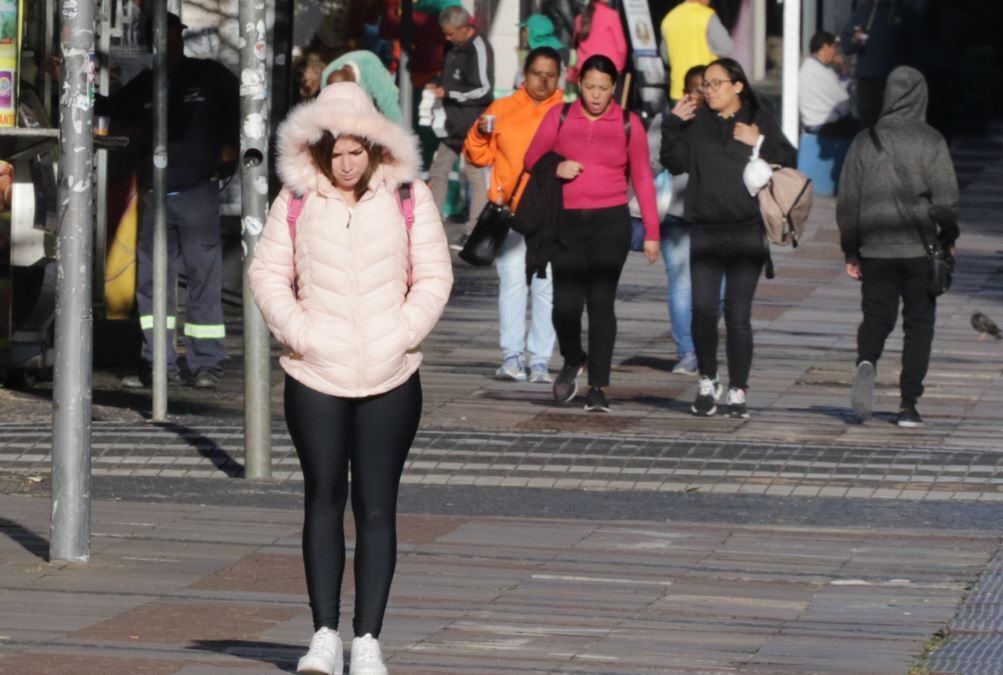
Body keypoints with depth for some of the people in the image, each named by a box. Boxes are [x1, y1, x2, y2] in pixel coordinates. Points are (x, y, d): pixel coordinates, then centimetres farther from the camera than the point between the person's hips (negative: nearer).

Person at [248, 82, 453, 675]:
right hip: (315, 378, 0)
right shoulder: (297, 199, 2)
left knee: (377, 508, 0)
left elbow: (434, 277, 4)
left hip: (391, 379, 0)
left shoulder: (408, 198, 2)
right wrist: (298, 331, -8)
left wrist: (401, 335, -8)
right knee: (324, 500, 2)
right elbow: (268, 272, 5)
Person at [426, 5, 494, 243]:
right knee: (438, 170, 11)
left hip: (473, 127, -10)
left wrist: (447, 92, -17)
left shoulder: (479, 49, -17)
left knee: (475, 174, -4)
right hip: (455, 125, 10)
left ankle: (475, 231, -1)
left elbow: (484, 90, -20)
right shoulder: (457, 47, 12)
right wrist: (438, 85, 6)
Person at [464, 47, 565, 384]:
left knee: (547, 286, -1)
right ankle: (512, 356, -6)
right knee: (513, 279, -7)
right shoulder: (502, 109, 10)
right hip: (510, 210, 0)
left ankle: (541, 361, 2)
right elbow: (480, 156, 11)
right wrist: (479, 134, -8)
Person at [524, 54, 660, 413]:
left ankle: (598, 387, 1)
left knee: (601, 303, -5)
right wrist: (555, 168, -11)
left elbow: (642, 178, 7)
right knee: (566, 304, -7)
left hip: (610, 222, -1)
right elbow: (532, 158, 12)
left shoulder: (628, 124, 4)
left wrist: (651, 232, 3)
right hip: (567, 222, 1)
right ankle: (573, 361, 24)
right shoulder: (560, 116, 5)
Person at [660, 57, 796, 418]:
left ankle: (737, 390, 6)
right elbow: (674, 162, 4)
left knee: (738, 314, -2)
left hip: (747, 232, -1)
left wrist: (759, 143, -10)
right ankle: (708, 382, 11)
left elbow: (788, 161, 3)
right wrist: (673, 124, -6)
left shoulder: (760, 121, 7)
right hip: (705, 232, 1)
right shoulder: (697, 122, 9)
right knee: (703, 310, -7)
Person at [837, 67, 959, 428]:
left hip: (876, 249, 2)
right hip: (920, 249, -2)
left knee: (877, 317, 13)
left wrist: (851, 253, 11)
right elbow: (946, 198, -9)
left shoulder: (865, 142, 1)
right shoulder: (931, 141, -7)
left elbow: (847, 202, 3)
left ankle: (866, 362, -19)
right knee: (918, 324, 7)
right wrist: (948, 238, 8)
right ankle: (908, 404, 3)